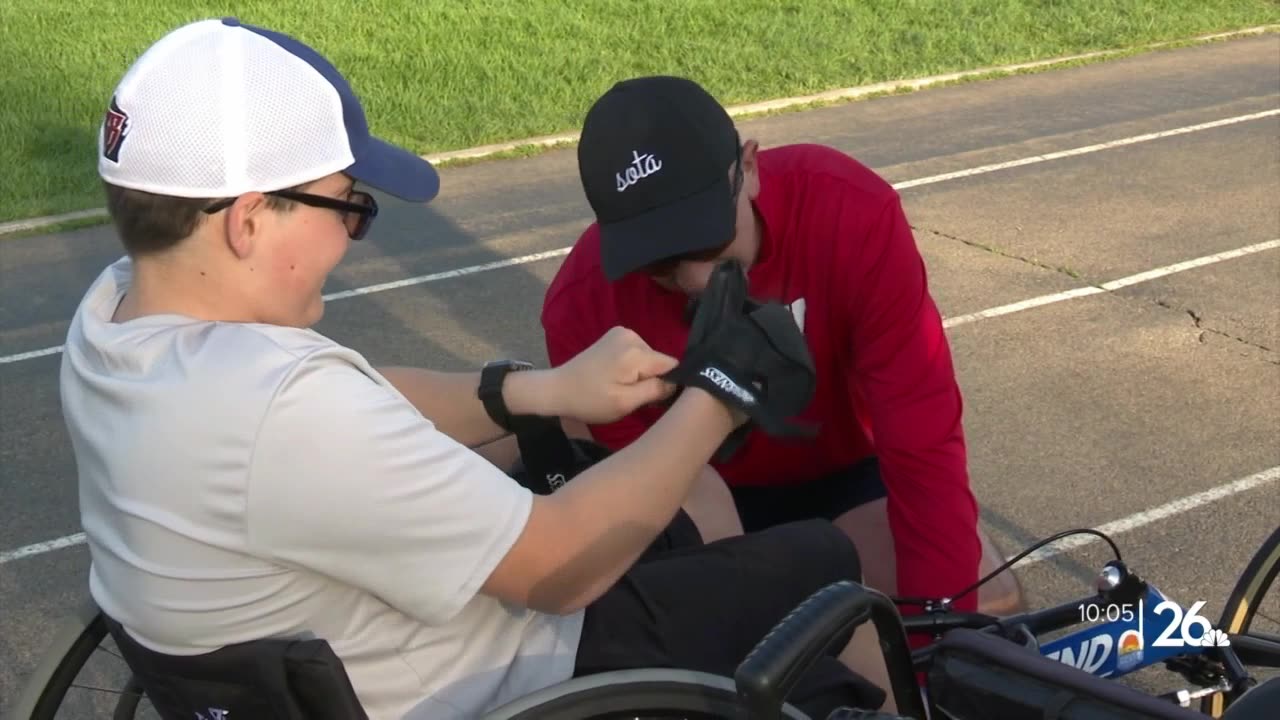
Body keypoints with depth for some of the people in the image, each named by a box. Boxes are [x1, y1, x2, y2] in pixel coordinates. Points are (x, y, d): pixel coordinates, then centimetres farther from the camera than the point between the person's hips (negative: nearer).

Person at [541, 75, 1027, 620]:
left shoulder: (852, 213, -31)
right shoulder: (585, 305, -27)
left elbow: (923, 437, -30)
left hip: (845, 469, 0)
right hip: (709, 491, 0)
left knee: (989, 610, -21)